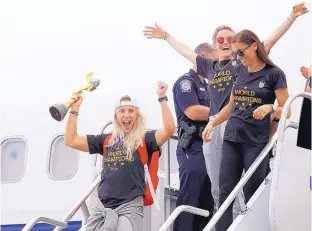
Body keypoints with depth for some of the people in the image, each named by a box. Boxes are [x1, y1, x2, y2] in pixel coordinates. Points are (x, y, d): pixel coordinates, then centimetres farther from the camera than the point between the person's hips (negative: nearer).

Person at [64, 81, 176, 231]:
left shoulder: (144, 139, 2)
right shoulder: (106, 140, 13)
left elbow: (169, 129, -15)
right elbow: (71, 141, 13)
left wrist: (162, 98, -17)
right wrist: (74, 110, 7)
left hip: (130, 206, -4)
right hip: (102, 206, 4)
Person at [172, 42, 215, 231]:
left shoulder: (206, 85, 21)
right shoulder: (186, 82, -6)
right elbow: (193, 112, -20)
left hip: (209, 147, 9)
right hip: (193, 149, -9)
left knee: (206, 201, 10)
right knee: (189, 200, -11)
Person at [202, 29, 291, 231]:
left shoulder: (274, 74, -5)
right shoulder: (239, 71, 11)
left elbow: (286, 111, -6)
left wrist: (270, 108, -25)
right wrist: (212, 123, 11)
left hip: (256, 142, -5)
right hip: (231, 138, 5)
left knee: (252, 195, -2)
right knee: (225, 192, 1)